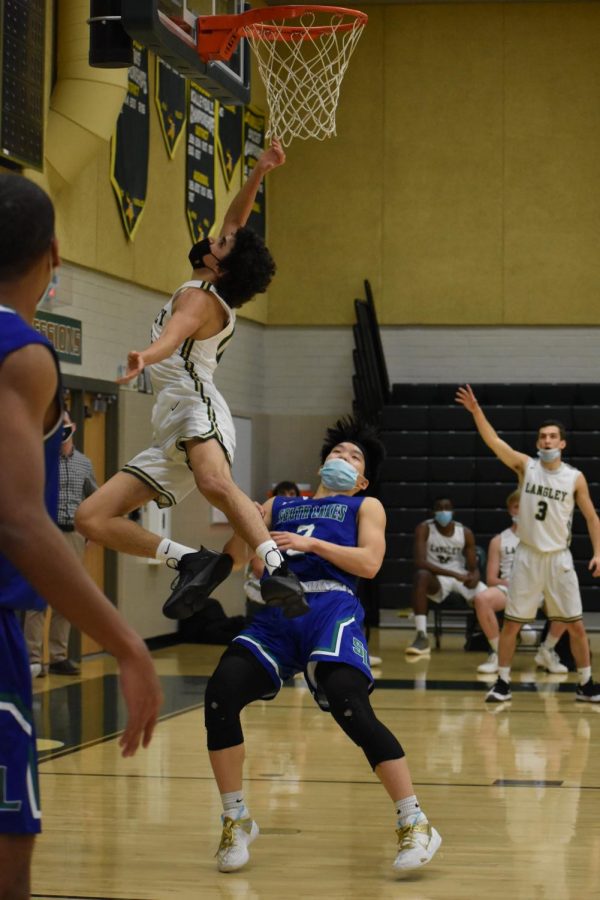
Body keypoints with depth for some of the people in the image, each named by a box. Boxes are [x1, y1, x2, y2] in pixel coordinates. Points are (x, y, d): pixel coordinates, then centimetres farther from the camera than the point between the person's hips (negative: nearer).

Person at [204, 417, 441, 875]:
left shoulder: (366, 506, 20)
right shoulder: (279, 506, 30)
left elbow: (369, 563, 2)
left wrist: (309, 543, -5)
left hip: (331, 609, -3)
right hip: (276, 613, 3)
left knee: (352, 709, -26)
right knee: (220, 694, -19)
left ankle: (415, 824, -16)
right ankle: (236, 820, -3)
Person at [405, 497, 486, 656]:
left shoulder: (465, 533, -1)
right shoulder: (424, 529, -10)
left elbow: (473, 568, 1)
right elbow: (420, 563, -23)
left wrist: (474, 578, -27)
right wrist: (454, 574, -32)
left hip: (461, 577, 3)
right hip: (437, 579, -3)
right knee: (421, 575, -37)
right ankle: (422, 637, -39)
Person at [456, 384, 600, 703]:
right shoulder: (526, 466, -2)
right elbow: (493, 441, -15)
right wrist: (476, 410, -28)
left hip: (559, 557, 0)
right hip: (527, 556, 0)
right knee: (511, 623, 1)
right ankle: (503, 682, 11)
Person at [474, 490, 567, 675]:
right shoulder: (499, 541, 14)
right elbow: (491, 579, 7)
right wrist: (511, 585, -13)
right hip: (508, 589, 0)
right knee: (481, 599, -35)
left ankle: (547, 651, -8)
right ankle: (497, 652, -17)